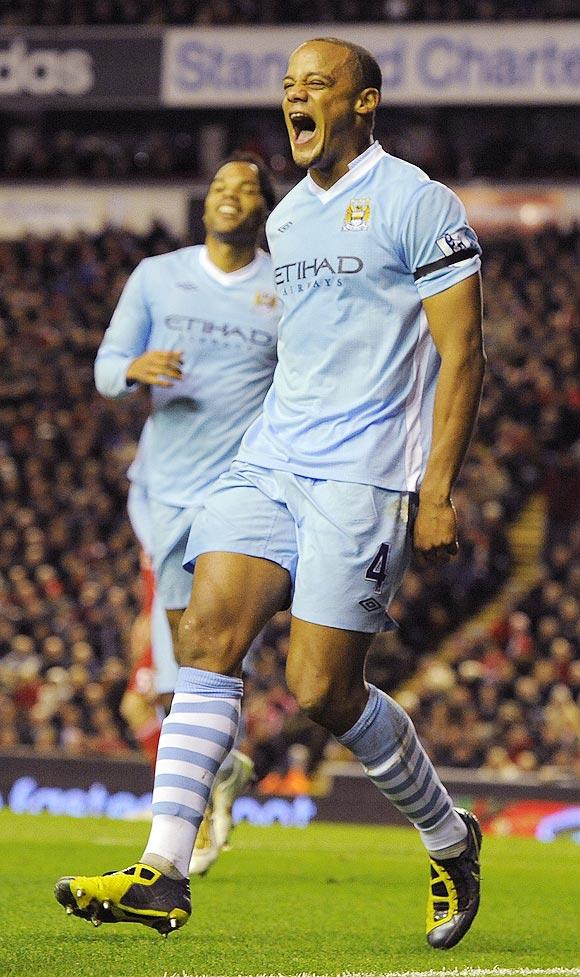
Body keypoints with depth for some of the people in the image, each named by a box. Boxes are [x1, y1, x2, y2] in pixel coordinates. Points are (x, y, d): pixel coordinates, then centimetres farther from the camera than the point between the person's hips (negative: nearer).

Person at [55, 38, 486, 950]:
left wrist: (437, 489, -14)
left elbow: (461, 351, -8)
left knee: (323, 688, -9)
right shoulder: (286, 217, 17)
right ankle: (163, 873, -15)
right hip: (269, 460, 7)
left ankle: (451, 840, 16)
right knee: (207, 631, -11)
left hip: (363, 478, -7)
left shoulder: (417, 204, -5)